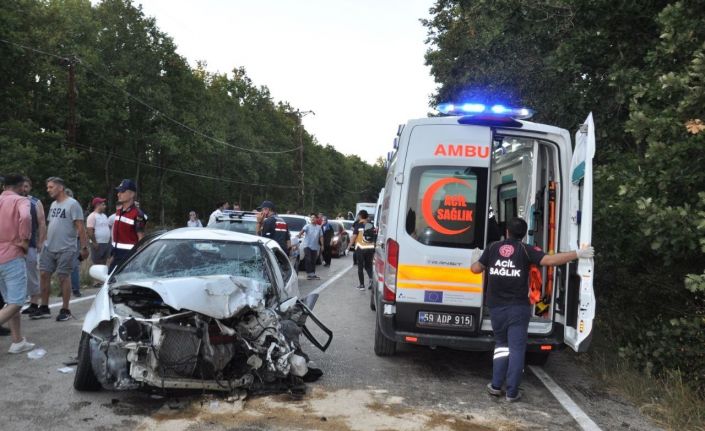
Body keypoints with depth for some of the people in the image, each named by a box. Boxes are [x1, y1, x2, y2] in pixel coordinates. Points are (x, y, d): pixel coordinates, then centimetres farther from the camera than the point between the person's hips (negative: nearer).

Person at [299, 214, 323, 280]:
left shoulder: (319, 227, 11)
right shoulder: (307, 226, -1)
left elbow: (321, 236, 13)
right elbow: (303, 230, -20)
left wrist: (322, 245, 6)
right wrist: (300, 234, -40)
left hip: (315, 247, 4)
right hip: (307, 245, -4)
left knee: (313, 261, 9)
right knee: (308, 260, -11)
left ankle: (313, 274, 17)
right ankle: (308, 273, -8)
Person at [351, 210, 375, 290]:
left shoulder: (358, 225, -6)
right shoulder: (371, 225, 4)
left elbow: (354, 236, -9)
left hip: (360, 248, -3)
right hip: (371, 248, 4)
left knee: (360, 267, 7)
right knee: (368, 265, 16)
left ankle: (362, 285, 9)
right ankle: (371, 278, -9)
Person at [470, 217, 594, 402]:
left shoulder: (492, 248, 5)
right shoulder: (525, 250, -4)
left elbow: (476, 269, 11)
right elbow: (549, 260, -16)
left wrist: (474, 260, 34)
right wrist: (577, 254, -10)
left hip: (496, 307, 3)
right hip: (518, 308, -3)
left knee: (501, 345, 20)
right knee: (517, 349, 3)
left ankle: (496, 385, 18)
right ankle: (512, 392, 4)